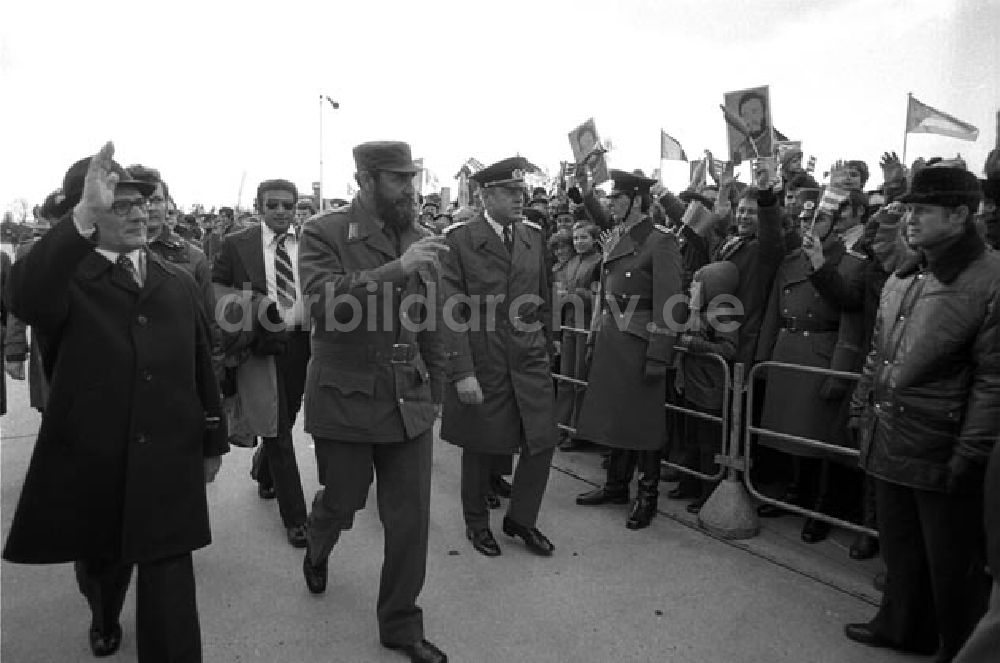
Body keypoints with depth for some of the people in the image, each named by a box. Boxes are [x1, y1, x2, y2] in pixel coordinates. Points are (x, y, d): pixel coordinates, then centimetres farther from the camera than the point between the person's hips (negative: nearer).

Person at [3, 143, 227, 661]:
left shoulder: (178, 283, 7)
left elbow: (202, 366, 10)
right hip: (91, 462, 0)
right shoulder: (67, 279, -6)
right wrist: (83, 215, -41)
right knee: (100, 563, 24)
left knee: (168, 582, 0)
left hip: (168, 463, 1)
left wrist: (213, 440, 11)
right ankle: (104, 621, 55)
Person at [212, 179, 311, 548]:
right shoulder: (236, 245, 1)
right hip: (262, 343, -3)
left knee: (285, 420, 19)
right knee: (278, 431, 0)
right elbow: (216, 286, 6)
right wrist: (247, 303, -11)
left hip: (303, 344, 3)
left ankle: (263, 473, 50)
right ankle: (294, 516, 10)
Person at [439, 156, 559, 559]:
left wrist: (545, 350, 12)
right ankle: (477, 523, 34)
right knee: (481, 449, 10)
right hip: (481, 362, -4)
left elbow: (543, 300, 14)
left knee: (543, 441, 4)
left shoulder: (534, 236, 8)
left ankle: (520, 519, 28)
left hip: (530, 360, 4)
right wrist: (462, 372, -16)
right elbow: (451, 311, -12)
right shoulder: (458, 239, -8)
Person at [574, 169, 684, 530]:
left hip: (640, 341, -7)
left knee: (642, 420, 3)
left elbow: (668, 303, -15)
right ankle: (616, 486, 30)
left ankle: (648, 496, 19)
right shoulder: (614, 238, 12)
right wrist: (595, 335, 13)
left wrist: (658, 355, -18)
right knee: (614, 415, 15)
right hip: (611, 339, 7)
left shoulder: (661, 240, -11)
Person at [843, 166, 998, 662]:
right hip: (888, 443, 7)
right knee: (899, 547, 22)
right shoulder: (902, 277, 9)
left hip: (940, 453, -7)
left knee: (951, 565, 11)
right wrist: (862, 406, 13)